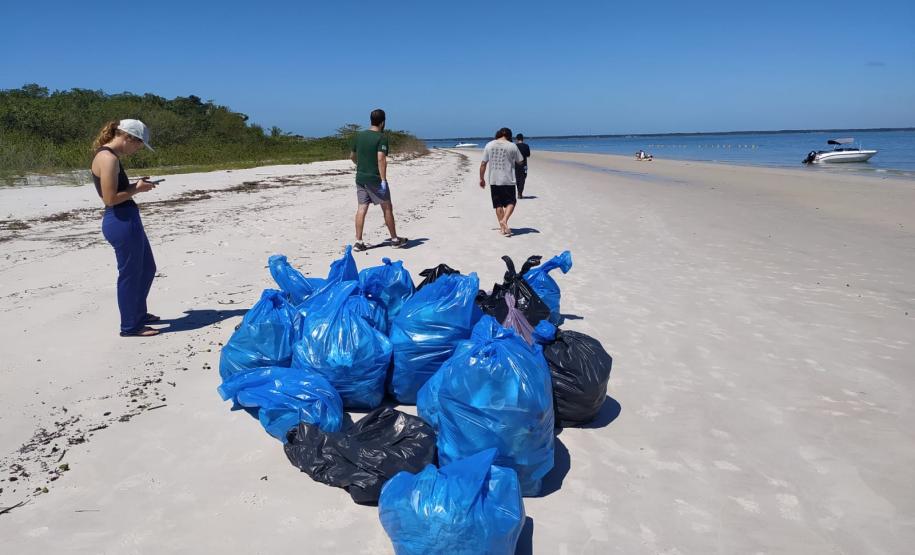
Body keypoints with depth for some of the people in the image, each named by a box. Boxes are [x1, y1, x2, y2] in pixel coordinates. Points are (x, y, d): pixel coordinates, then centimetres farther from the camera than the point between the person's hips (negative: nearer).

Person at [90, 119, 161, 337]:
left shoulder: (110, 156, 14)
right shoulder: (108, 158, -18)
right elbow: (110, 199, -22)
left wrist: (135, 185, 9)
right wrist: (137, 189, -11)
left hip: (128, 219, 11)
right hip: (122, 221, -11)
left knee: (147, 268, 22)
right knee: (130, 273, 1)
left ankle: (138, 313, 37)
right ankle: (130, 326, 14)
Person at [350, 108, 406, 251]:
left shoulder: (358, 135, 8)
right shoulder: (381, 138, -11)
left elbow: (352, 156, 17)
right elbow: (381, 159, -22)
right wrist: (383, 180, -22)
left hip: (360, 178, 6)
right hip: (375, 178, -6)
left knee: (361, 208, 6)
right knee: (387, 208, 6)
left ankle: (358, 242, 3)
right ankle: (395, 239, 15)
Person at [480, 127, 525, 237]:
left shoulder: (489, 145, 2)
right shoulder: (512, 146, -5)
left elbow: (483, 164, 3)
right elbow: (520, 161, 4)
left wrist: (481, 178, 12)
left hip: (494, 180, 3)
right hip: (508, 180, -2)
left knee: (498, 204, 10)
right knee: (510, 202, 10)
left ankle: (503, 228, 12)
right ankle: (504, 220, -12)